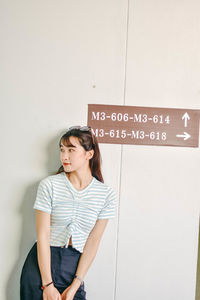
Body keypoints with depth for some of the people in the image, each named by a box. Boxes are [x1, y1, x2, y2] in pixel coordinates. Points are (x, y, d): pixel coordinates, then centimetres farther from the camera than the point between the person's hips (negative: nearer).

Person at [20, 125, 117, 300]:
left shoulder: (107, 194, -6)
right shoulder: (49, 185, -10)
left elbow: (93, 241, -5)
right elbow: (42, 236, -10)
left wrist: (75, 286, -7)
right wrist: (48, 285, -11)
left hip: (75, 264, 1)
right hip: (42, 263, 0)